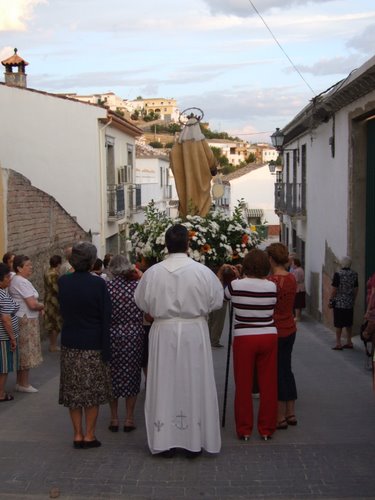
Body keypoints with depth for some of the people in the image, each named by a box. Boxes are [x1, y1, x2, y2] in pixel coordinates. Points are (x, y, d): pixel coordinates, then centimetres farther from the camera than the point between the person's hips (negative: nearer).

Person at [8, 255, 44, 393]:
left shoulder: (14, 280, 13)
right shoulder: (22, 282, -19)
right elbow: (33, 304, -25)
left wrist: (38, 306, 5)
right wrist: (42, 306, -4)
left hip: (20, 319, 10)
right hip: (26, 320, -10)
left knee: (21, 352, 15)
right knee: (26, 352, -2)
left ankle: (20, 382, 23)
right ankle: (24, 384, 6)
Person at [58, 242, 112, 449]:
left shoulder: (63, 282, -4)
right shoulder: (98, 284, -15)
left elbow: (63, 311, 8)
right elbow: (105, 319, -13)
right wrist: (105, 350, -9)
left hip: (69, 345, 4)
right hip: (92, 345, -3)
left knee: (73, 391, 13)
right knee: (93, 391, 9)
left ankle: (78, 434, 18)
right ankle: (89, 435, 13)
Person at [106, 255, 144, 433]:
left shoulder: (107, 287, -8)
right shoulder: (138, 285, -4)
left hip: (112, 336, -1)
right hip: (134, 336, 1)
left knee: (113, 377, 11)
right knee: (132, 376, 10)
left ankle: (114, 418, 16)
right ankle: (129, 419, 14)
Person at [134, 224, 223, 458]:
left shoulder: (152, 272, -7)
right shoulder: (202, 271, -11)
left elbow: (141, 302, 5)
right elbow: (217, 300, -1)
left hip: (163, 333, 1)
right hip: (195, 332, -1)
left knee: (164, 384, 8)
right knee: (194, 384, 8)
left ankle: (165, 441, 14)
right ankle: (195, 441, 15)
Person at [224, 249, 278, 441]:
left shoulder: (235, 285, -8)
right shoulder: (272, 287, -3)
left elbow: (221, 296, 9)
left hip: (244, 338, -2)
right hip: (268, 337, 2)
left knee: (243, 385, 8)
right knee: (268, 384, 9)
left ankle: (244, 429, 15)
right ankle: (266, 429, 17)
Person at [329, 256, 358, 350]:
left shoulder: (338, 274, -15)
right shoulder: (354, 274, 1)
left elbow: (334, 289, -14)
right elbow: (356, 289, 9)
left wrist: (331, 301, -4)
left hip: (339, 303, -5)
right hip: (350, 303, 5)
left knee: (338, 324, 2)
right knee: (348, 323, 14)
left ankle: (338, 344, 5)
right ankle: (349, 342, 20)